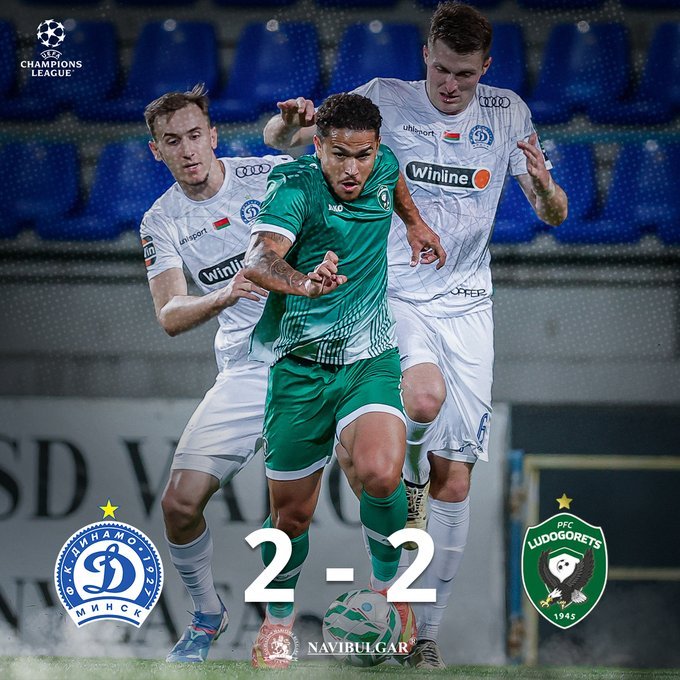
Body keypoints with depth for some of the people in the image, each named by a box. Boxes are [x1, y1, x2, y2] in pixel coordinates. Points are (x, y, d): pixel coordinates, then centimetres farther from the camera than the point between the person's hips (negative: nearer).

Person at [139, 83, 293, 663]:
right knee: (180, 503, -6)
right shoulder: (161, 222, 2)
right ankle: (207, 615, 20)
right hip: (246, 369, 2)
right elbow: (169, 317, -9)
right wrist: (223, 296, -31)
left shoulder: (273, 173, -3)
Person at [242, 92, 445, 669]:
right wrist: (303, 283, -56)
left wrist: (415, 223, 33)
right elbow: (259, 258, -38)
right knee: (291, 512, 6)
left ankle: (387, 581, 2)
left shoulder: (383, 169, -3)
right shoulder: (296, 187, -18)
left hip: (369, 361, 2)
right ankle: (279, 616, 35)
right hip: (298, 367, -2)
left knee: (381, 475, -26)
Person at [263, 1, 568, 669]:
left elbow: (554, 216, 6)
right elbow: (280, 138, -2)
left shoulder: (506, 113, 5)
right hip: (393, 294, -3)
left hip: (467, 305, 3)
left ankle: (424, 633, 11)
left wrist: (543, 185, -17)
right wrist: (291, 121, -26)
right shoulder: (386, 100, -3)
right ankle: (406, 476, -1)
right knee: (426, 396, -36)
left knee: (454, 483, -1)